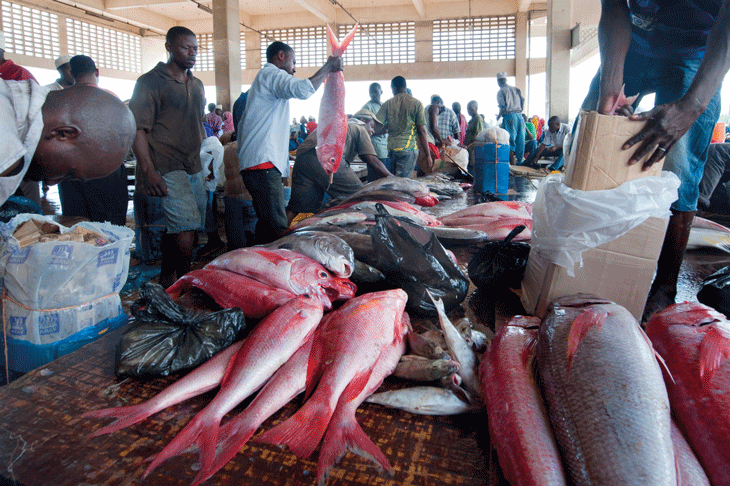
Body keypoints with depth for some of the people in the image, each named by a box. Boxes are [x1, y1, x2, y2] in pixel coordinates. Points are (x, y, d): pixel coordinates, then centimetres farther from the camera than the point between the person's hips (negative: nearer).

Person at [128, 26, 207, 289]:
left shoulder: (197, 85, 19)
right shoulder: (150, 82, -3)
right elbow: (138, 129, -9)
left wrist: (201, 160, 20)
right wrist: (148, 170, -19)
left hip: (193, 167, 7)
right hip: (166, 168, -7)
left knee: (176, 229, 8)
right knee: (185, 228, -15)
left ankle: (166, 281, 19)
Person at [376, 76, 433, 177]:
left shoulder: (387, 104, 6)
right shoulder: (416, 104, 0)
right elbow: (421, 131, -4)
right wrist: (428, 155, 0)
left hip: (391, 148, 3)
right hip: (408, 148, -3)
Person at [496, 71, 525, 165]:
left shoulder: (500, 92, -1)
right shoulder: (516, 89, 16)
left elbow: (503, 107, -11)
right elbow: (522, 103, 12)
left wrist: (498, 117, 4)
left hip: (509, 116, -6)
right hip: (519, 116, 6)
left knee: (510, 140, -5)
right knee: (520, 140, 8)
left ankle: (513, 163, -10)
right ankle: (520, 160, 13)